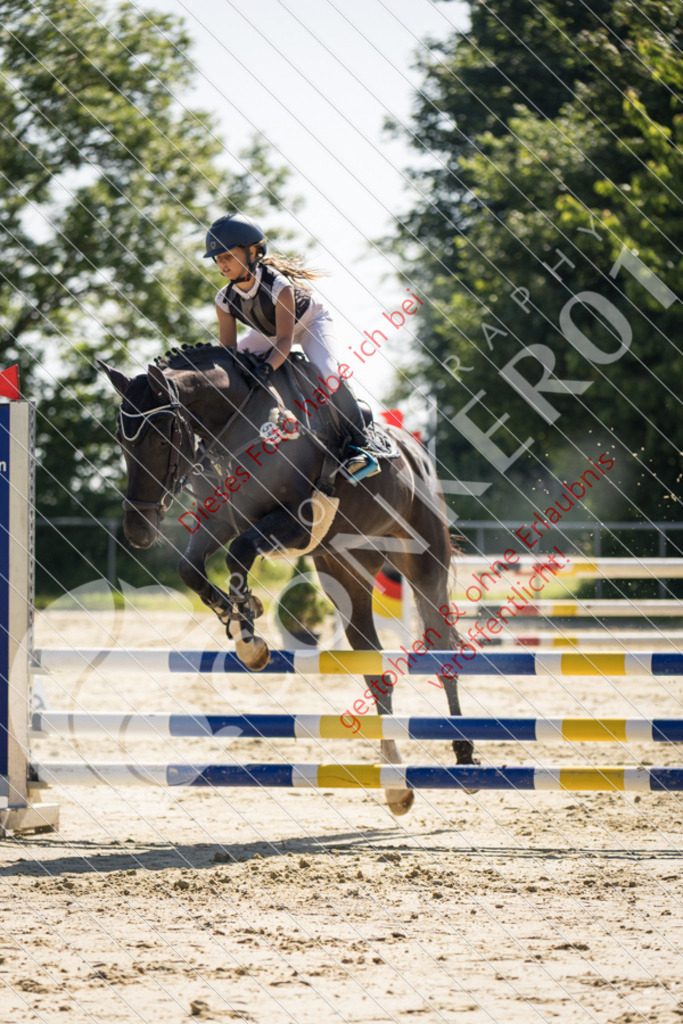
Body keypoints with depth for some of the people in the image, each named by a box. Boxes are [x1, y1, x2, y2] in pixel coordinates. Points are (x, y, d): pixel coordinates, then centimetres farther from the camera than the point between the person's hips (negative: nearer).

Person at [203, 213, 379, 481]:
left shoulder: (278, 286, -38)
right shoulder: (225, 300, -21)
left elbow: (285, 341, -43)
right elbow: (228, 348, -17)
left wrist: (267, 366, -61)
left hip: (310, 322, -6)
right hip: (268, 333, 6)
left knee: (326, 373, -33)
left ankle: (358, 442, -21)